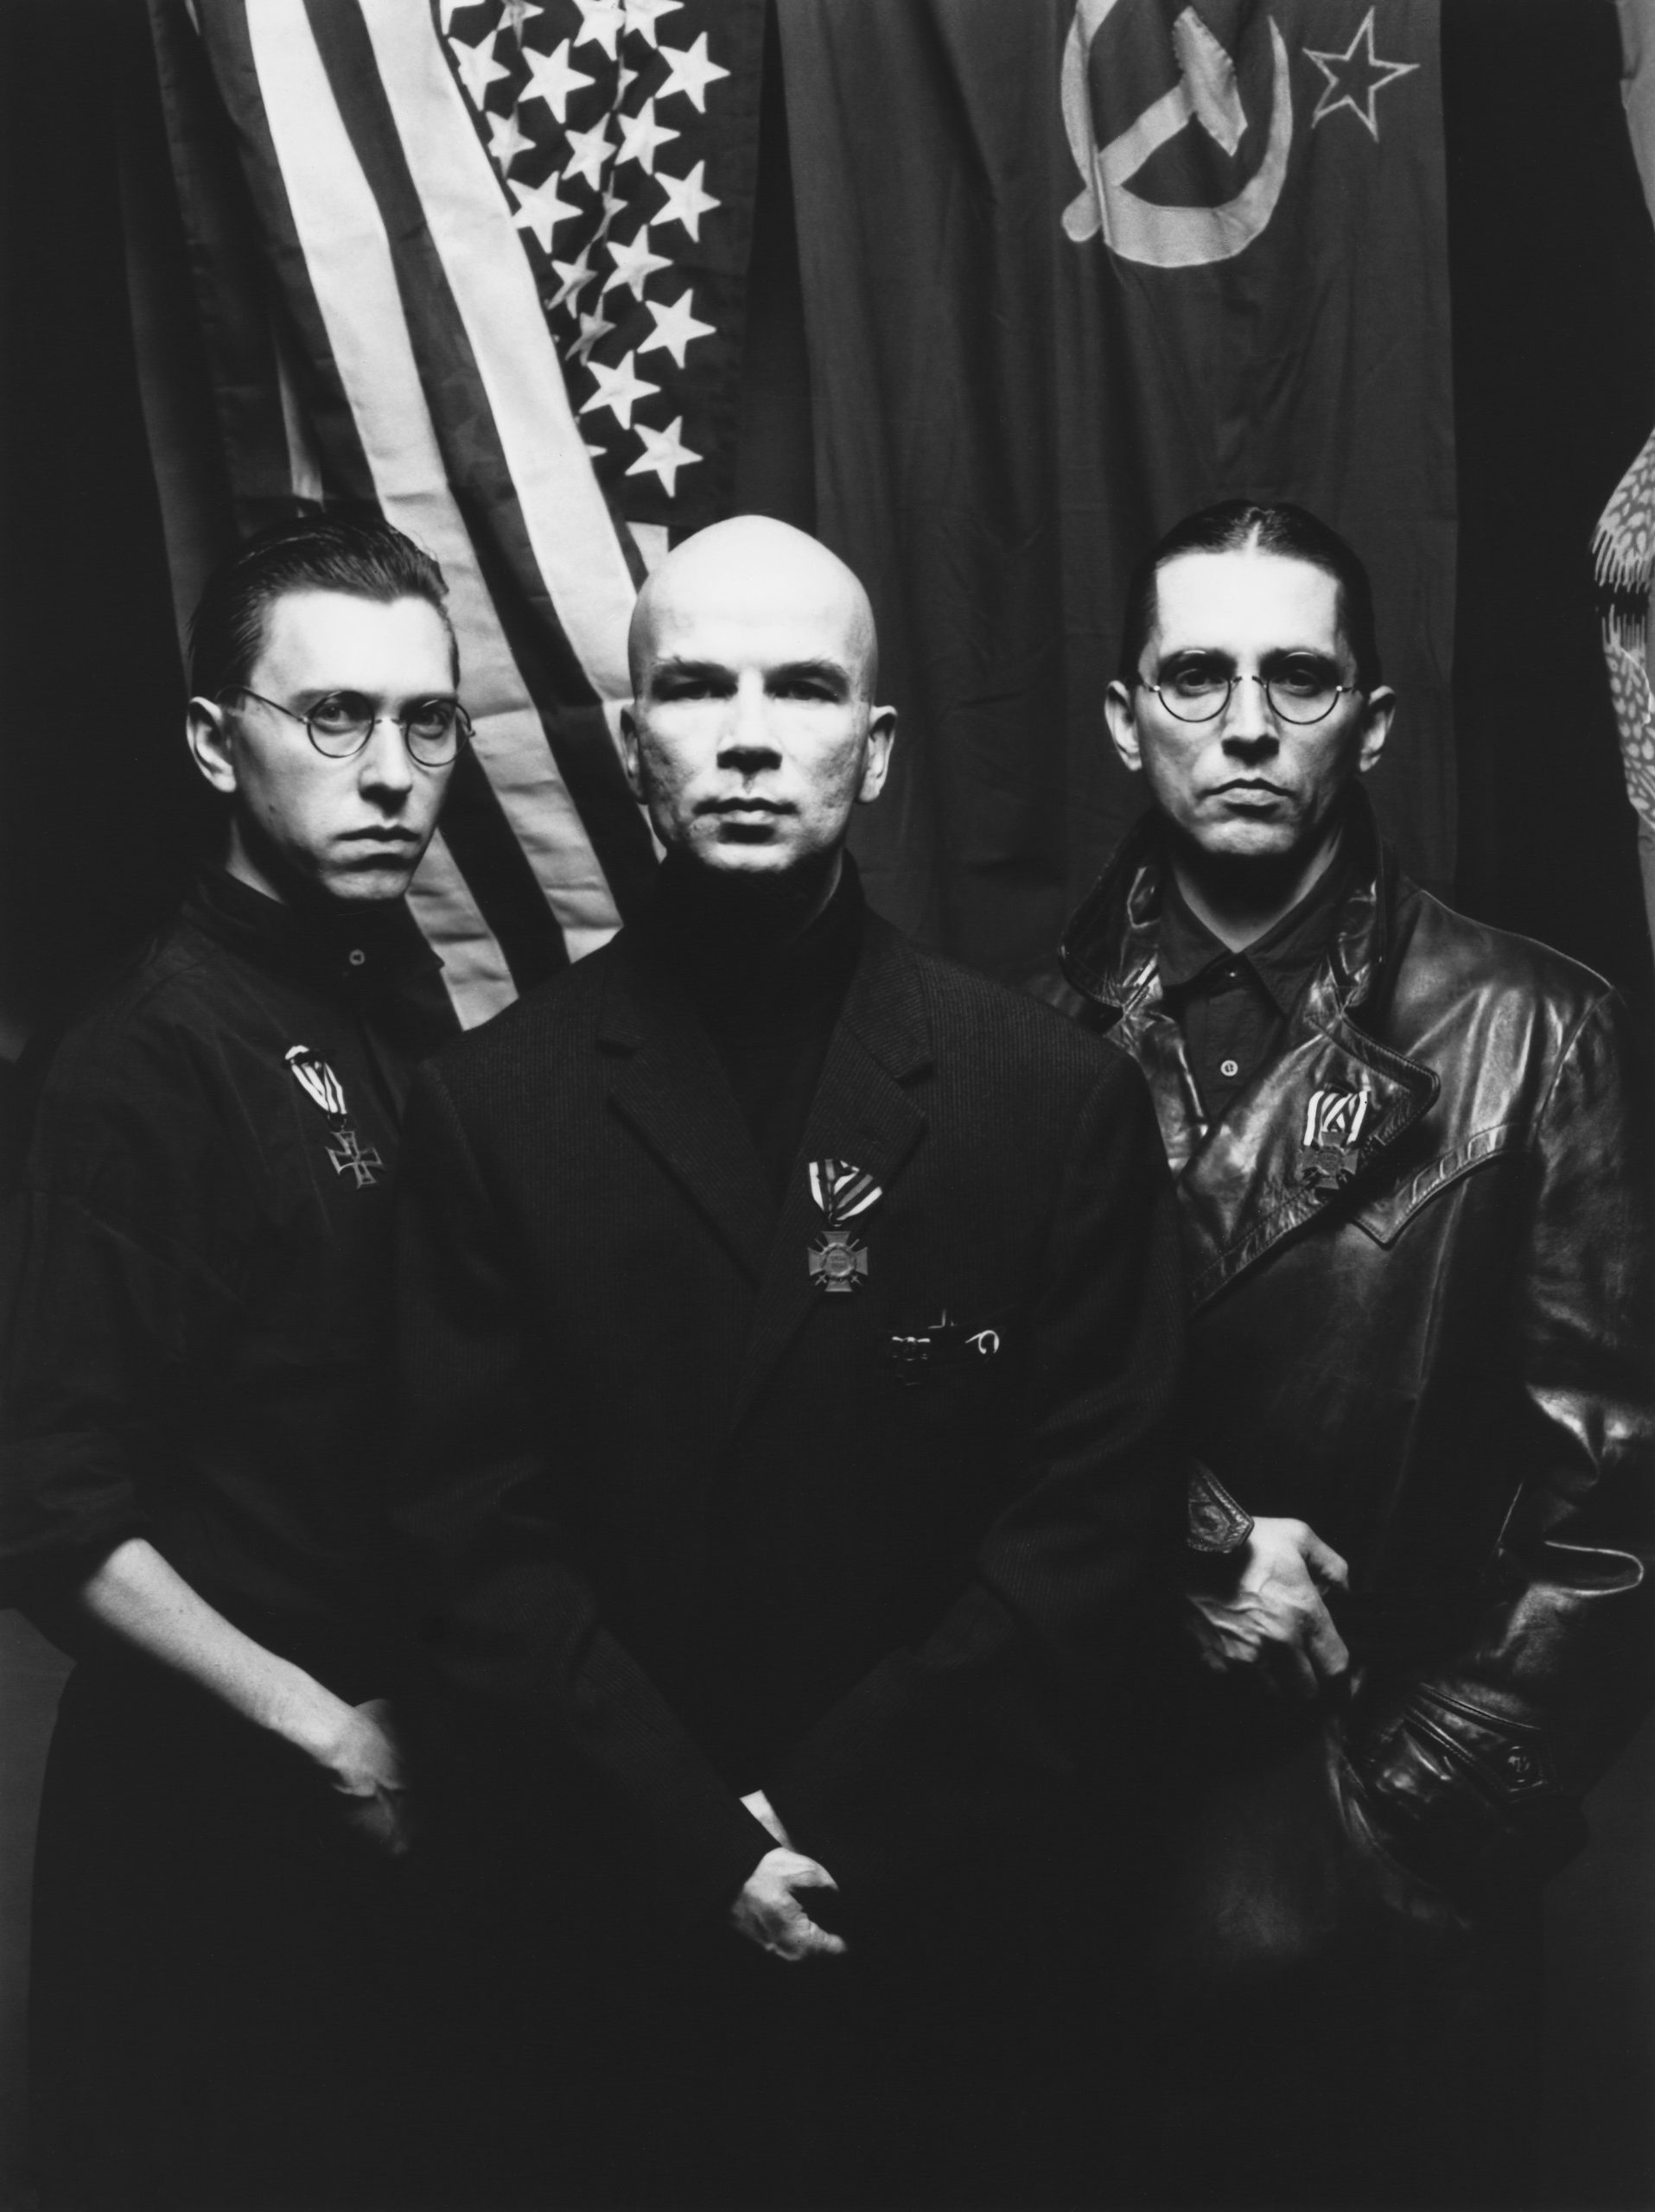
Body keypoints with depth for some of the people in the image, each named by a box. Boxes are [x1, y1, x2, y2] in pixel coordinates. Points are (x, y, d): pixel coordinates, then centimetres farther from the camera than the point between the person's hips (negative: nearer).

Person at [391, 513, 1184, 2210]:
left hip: (956, 1940, 0)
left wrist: (828, 1830, -11)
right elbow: (477, 1538, -5)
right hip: (605, 1937, 0)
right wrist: (705, 1850, -12)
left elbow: (1090, 1518, -6)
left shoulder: (1061, 1098, -4)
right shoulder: (488, 1105, -3)